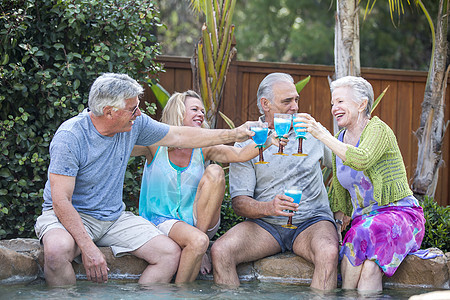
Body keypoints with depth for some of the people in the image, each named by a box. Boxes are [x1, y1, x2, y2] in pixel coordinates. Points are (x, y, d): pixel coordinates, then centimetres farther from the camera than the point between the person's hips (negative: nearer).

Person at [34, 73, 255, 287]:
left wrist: (234, 135, 10)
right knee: (57, 250, -40)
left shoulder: (134, 125, -2)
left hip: (114, 217, 6)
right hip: (70, 215, -6)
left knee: (170, 254, -13)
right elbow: (61, 201, -24)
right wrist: (88, 247, -34)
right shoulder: (70, 136, -21)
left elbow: (179, 137, 12)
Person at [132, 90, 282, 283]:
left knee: (215, 172, -20)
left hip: (199, 221, 3)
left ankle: (199, 231, -16)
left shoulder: (204, 149, 3)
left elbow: (240, 154, -13)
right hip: (163, 219, -3)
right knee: (198, 241, -35)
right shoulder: (155, 145, -2)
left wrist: (267, 141, -32)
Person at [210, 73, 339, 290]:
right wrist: (269, 207, -26)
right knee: (219, 252, -27)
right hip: (264, 223, 0)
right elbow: (239, 202, -6)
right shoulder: (246, 144, 1)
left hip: (311, 220, 0)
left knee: (328, 254, -35)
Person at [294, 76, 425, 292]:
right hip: (363, 220, 6)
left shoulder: (378, 129, -8)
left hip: (399, 213, -5)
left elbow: (361, 160, -31)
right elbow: (339, 195, 19)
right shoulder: (339, 141, 14)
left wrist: (322, 135, -32)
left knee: (366, 233, -37)